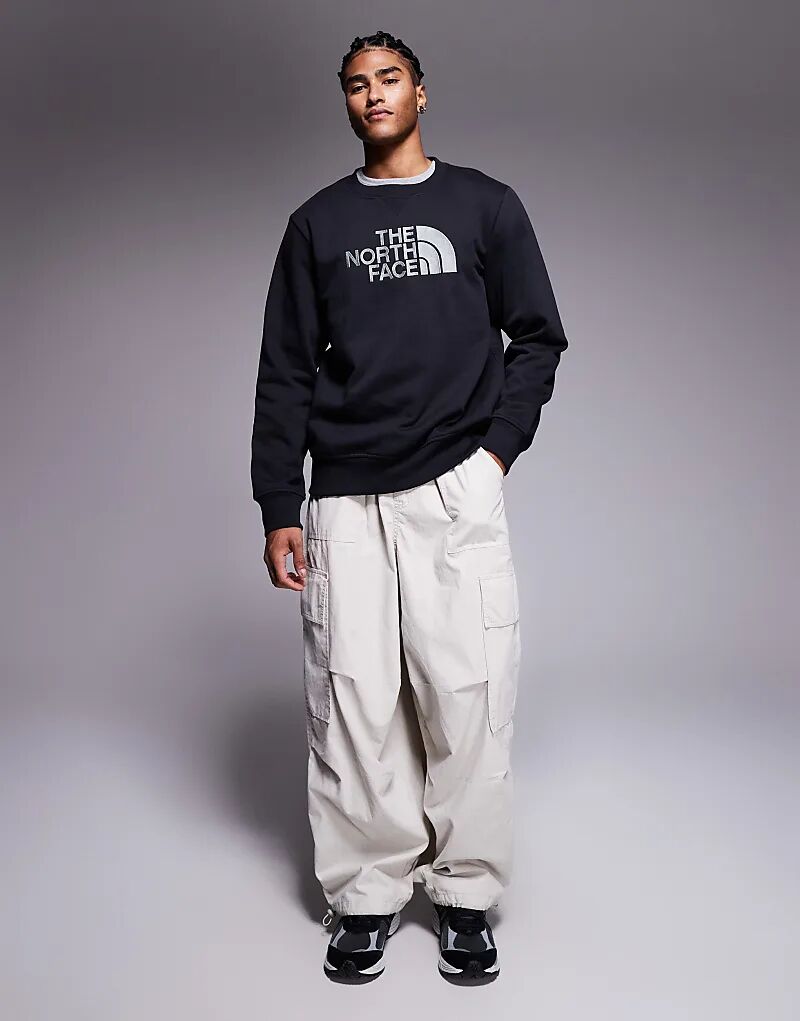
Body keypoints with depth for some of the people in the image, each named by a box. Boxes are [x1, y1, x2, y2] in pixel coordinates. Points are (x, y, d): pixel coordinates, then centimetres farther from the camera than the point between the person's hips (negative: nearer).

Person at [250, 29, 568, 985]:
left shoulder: (485, 204, 12)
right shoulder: (317, 222, 14)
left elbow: (536, 335, 12)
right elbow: (285, 372, 10)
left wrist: (498, 446, -2)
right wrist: (278, 508, 3)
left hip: (457, 488, -1)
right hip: (345, 500, 1)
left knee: (467, 693, -3)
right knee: (352, 700, 0)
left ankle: (465, 893, 13)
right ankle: (368, 896, 15)